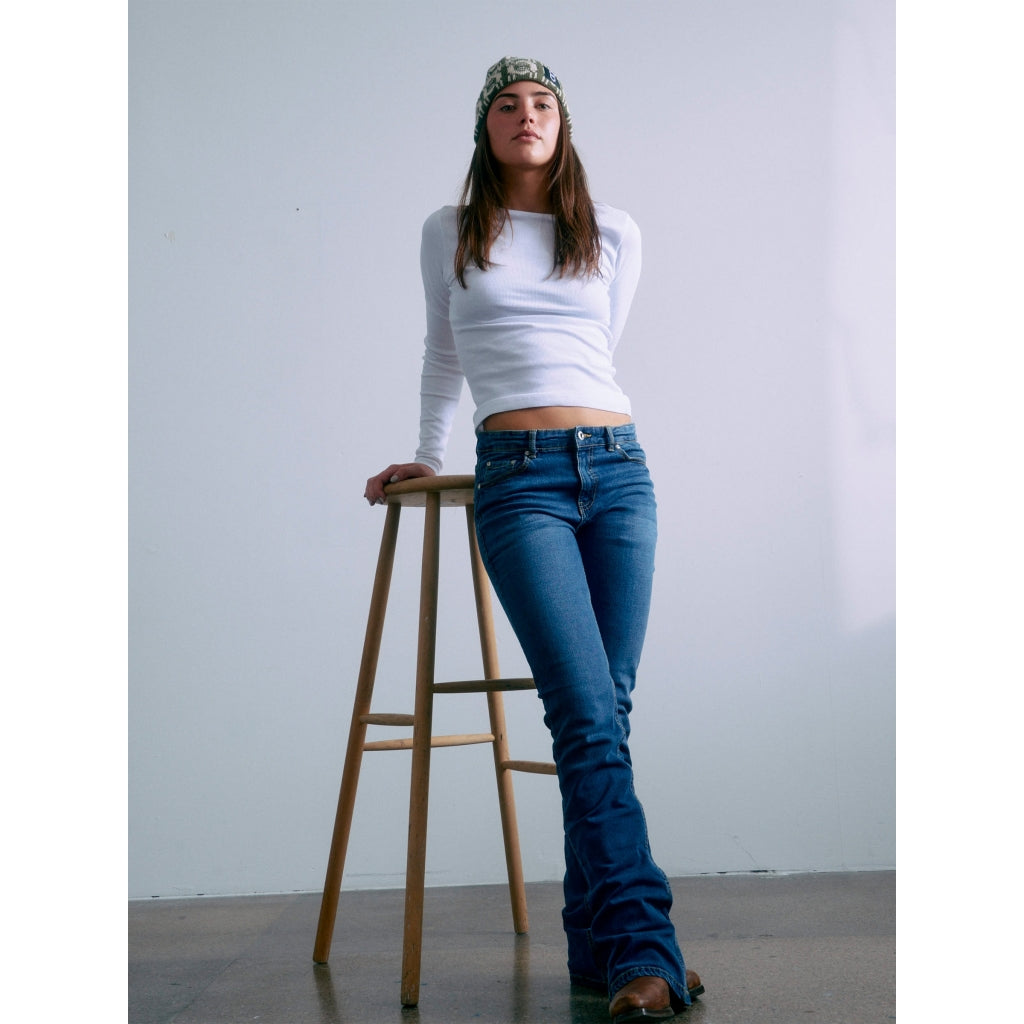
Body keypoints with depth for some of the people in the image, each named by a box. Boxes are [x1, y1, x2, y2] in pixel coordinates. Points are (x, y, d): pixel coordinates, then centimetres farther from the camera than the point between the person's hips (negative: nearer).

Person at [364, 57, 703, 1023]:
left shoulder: (615, 236, 15)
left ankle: (599, 945, 7)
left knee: (608, 711, -1)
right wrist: (428, 457, 31)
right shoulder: (449, 235, 12)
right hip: (519, 480, -2)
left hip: (618, 469, 3)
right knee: (588, 715, -14)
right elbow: (443, 356, 24)